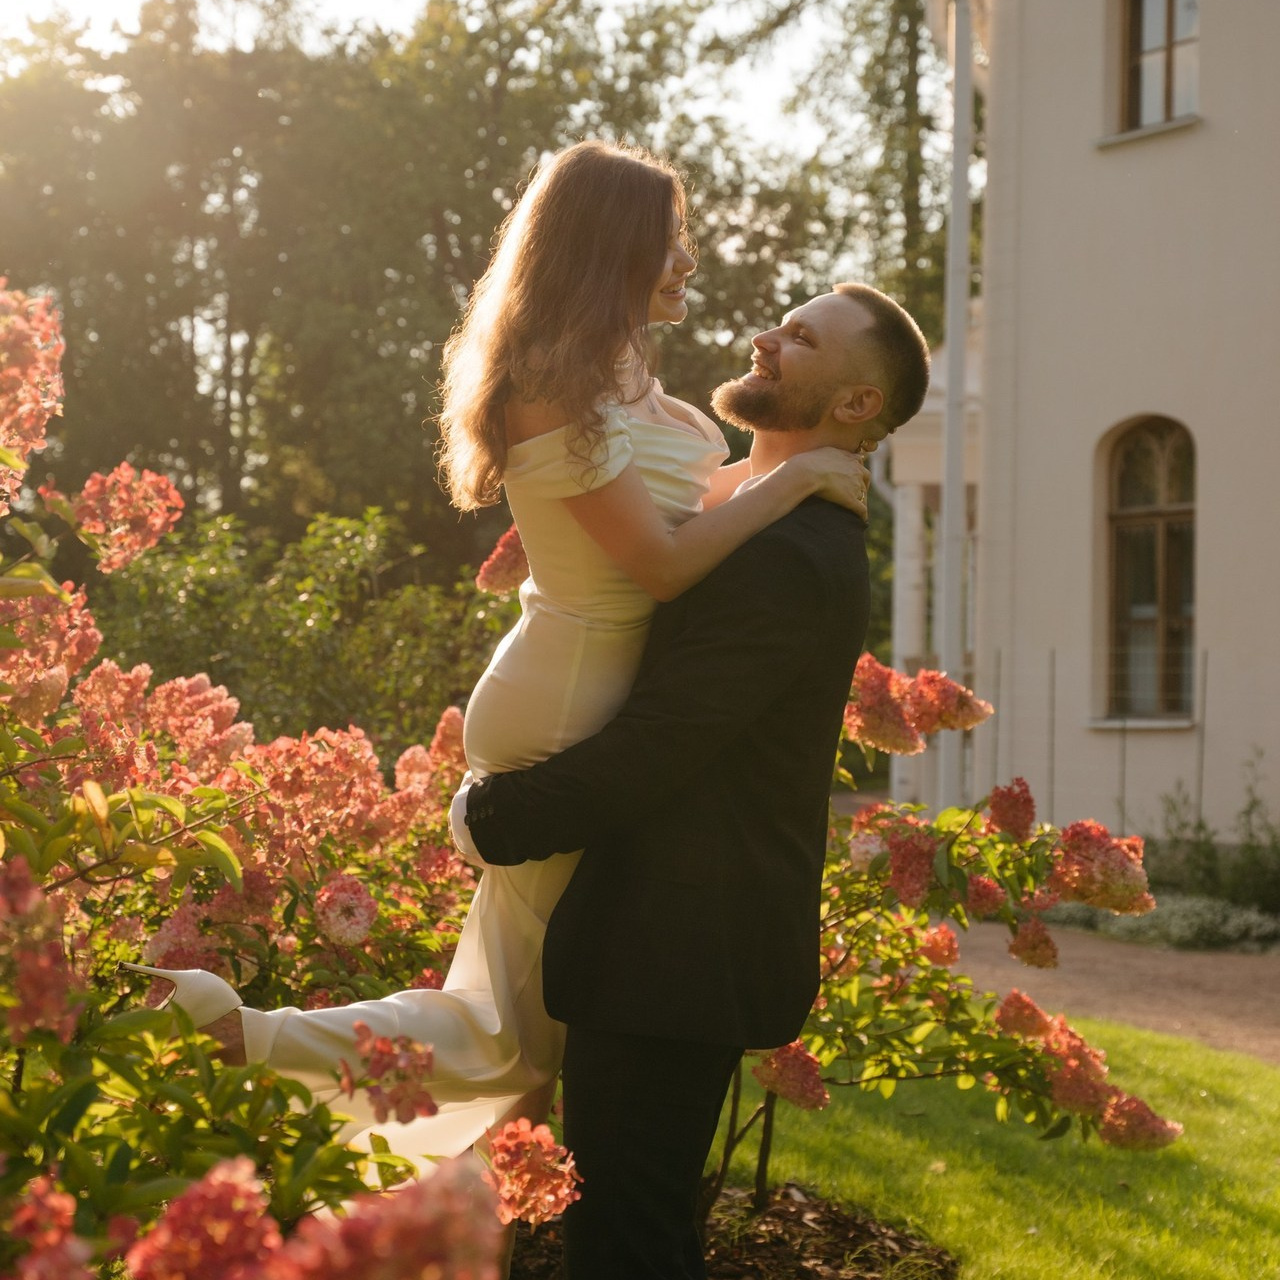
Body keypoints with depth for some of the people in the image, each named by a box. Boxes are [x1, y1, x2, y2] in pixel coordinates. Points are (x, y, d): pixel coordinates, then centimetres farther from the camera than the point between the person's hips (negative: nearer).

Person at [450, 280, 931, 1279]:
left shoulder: (789, 560, -21)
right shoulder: (799, 537, 14)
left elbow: (646, 755, -22)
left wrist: (487, 818, -10)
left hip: (678, 958, -10)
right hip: (683, 942, 10)